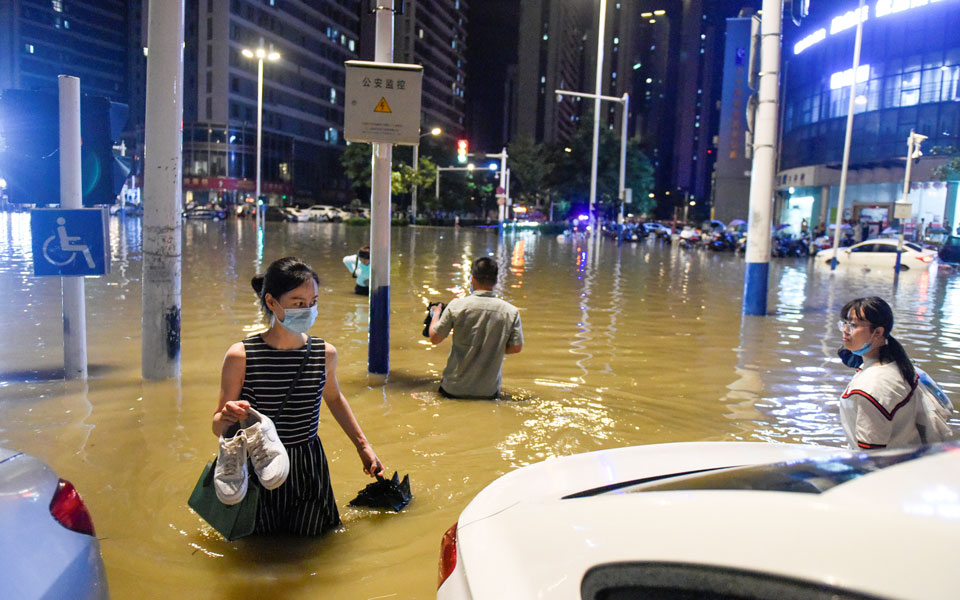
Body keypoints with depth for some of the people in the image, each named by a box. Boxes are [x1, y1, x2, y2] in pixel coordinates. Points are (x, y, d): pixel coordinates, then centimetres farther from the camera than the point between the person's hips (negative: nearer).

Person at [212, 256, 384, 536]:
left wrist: (362, 445, 17)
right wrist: (228, 416, -30)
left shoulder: (325, 353, -6)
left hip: (308, 469, 2)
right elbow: (218, 427, -6)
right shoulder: (241, 356, -14)